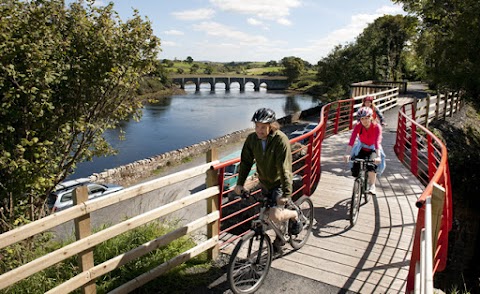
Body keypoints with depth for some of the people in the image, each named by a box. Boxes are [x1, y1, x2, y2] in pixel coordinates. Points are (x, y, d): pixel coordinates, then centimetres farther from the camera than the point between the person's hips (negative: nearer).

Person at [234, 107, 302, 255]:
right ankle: (279, 240, 42)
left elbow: (285, 168, -30)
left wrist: (286, 194, -34)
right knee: (270, 215, 16)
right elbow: (246, 161, -4)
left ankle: (294, 215, 12)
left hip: (279, 183, -5)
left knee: (274, 216, -20)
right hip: (265, 183, 5)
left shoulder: (281, 140, -26)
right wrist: (240, 183, -10)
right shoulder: (252, 139, -12)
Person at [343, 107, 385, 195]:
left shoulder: (377, 127, -25)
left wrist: (378, 156, -50)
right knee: (355, 171, -11)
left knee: (371, 166, -29)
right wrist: (347, 154, -46)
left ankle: (372, 186, -9)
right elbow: (351, 140, -32)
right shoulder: (358, 126, -21)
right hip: (361, 149, 2)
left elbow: (378, 142, -36)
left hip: (373, 150, -2)